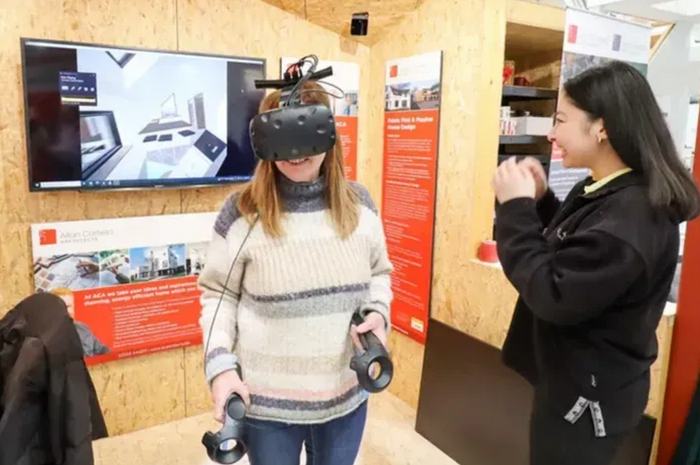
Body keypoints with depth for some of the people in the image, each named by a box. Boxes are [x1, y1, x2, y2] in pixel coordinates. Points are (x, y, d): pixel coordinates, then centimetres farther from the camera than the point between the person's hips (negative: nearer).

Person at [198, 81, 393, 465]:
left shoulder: (359, 204, -3)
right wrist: (220, 366, -14)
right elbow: (218, 295, -4)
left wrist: (378, 312, -9)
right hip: (266, 402, -2)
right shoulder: (241, 214, -12)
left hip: (346, 396, 3)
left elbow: (379, 273, 9)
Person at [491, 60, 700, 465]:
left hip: (589, 394, -9)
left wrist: (516, 207, -24)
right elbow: (563, 253, 13)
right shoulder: (600, 191, 2)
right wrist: (540, 201, -3)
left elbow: (553, 297, -30)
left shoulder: (632, 214, -29)